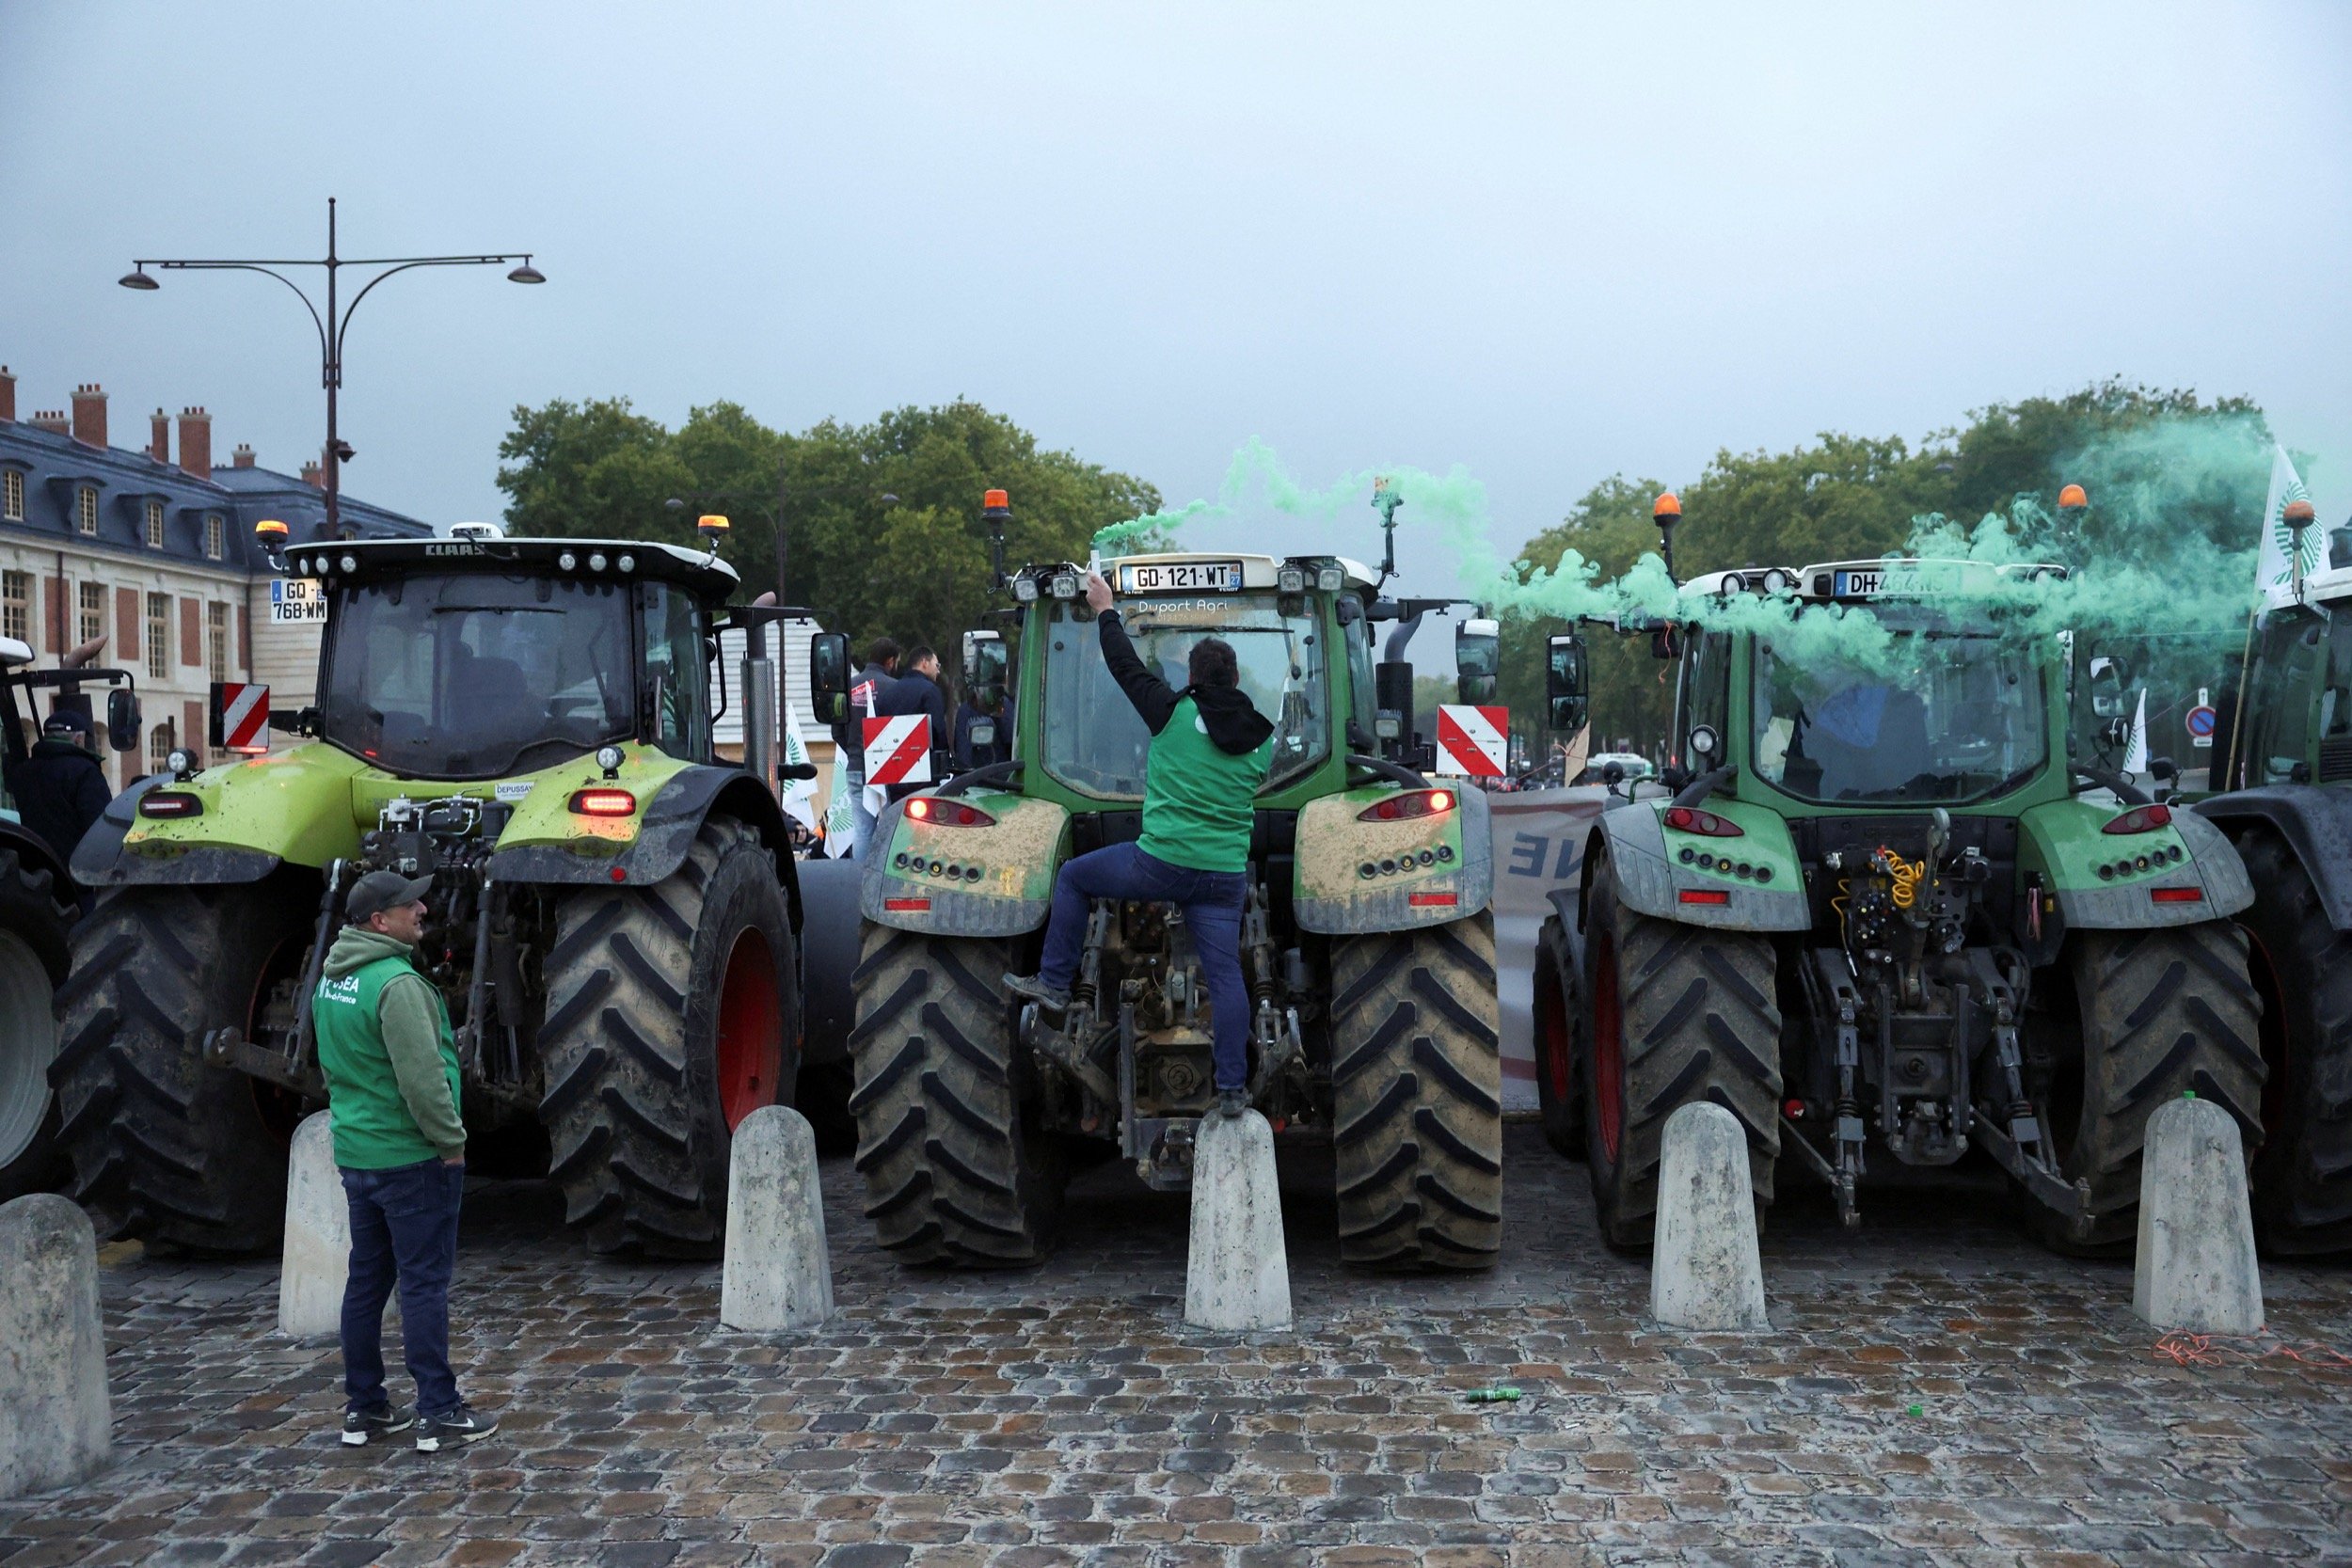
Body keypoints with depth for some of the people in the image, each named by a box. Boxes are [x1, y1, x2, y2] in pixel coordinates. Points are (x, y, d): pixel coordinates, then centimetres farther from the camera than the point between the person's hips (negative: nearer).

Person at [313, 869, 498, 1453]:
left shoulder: (332, 979, 9)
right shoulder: (397, 983, -20)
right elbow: (422, 1077, -23)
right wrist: (452, 1142, -12)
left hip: (355, 1152, 9)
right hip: (411, 1158, -9)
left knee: (367, 1279, 15)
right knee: (424, 1283, -3)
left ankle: (363, 1407, 22)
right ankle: (439, 1414, 2)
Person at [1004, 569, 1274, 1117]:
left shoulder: (1176, 713, -6)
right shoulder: (1263, 739, 7)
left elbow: (1126, 667, 5)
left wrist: (1105, 609, 19)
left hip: (1161, 862, -3)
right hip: (1225, 877, 4)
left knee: (1072, 878, 20)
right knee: (1225, 975, 6)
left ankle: (1054, 983, 24)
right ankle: (1233, 1089, 4)